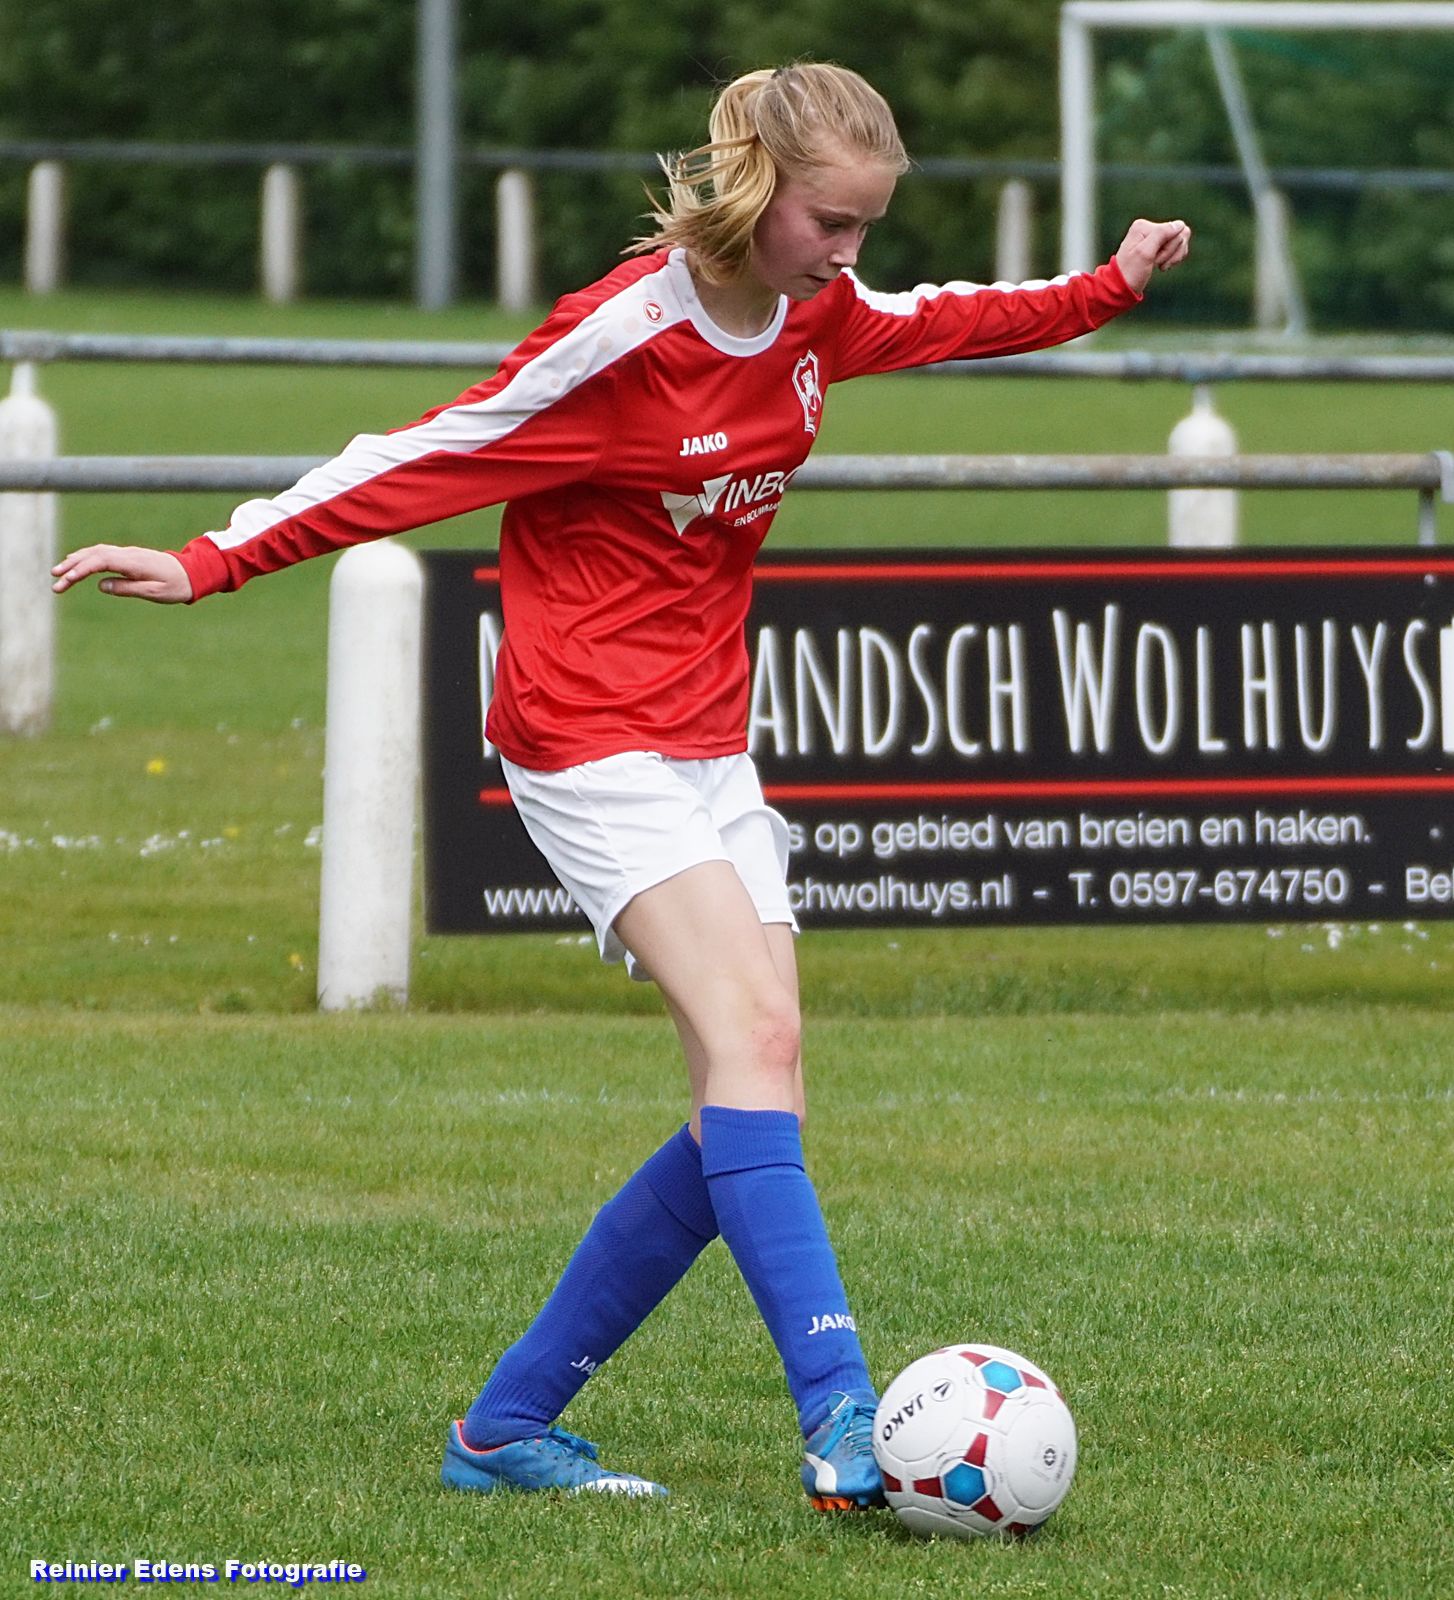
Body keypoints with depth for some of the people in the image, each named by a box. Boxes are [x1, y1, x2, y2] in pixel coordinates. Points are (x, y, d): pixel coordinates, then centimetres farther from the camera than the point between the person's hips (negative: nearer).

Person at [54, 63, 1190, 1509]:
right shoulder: (621, 339, -18)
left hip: (708, 744, 8)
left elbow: (944, 321, 27)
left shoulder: (818, 313, 4)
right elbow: (424, 463, -15)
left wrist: (1110, 287, 21)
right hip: (589, 740, -8)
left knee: (749, 1117, 0)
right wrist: (210, 565, -16)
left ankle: (507, 1426, 9)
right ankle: (841, 1419, -35)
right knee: (753, 1038, -25)